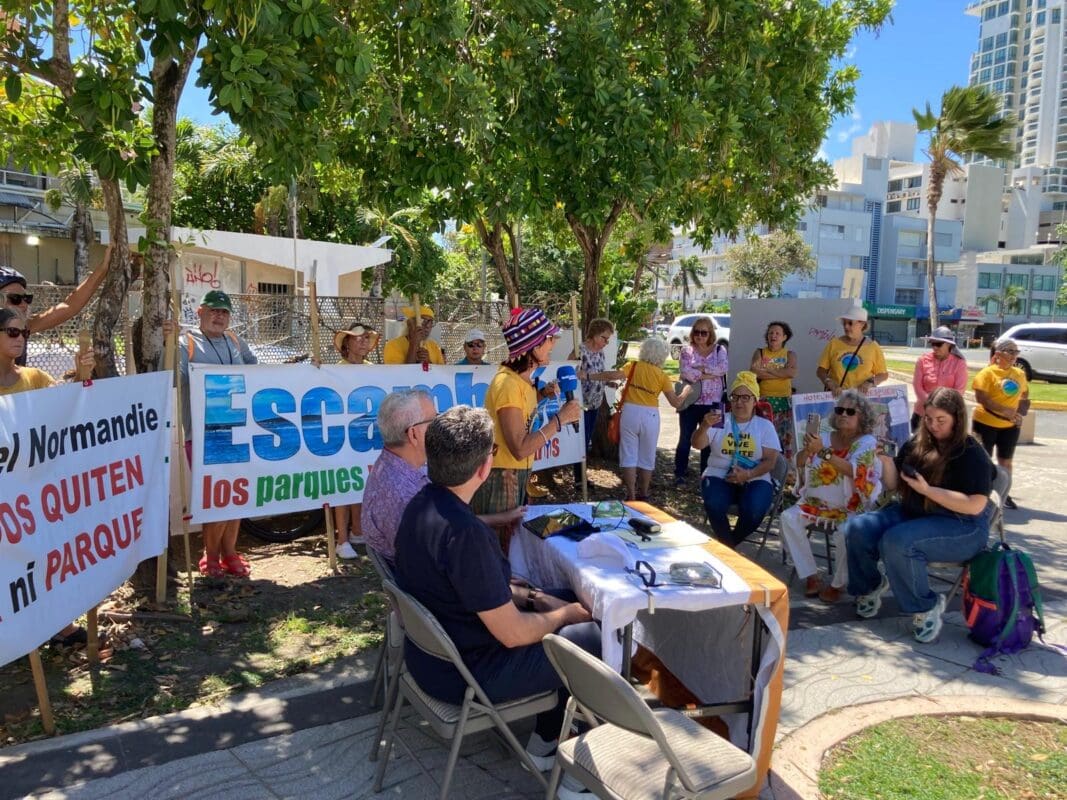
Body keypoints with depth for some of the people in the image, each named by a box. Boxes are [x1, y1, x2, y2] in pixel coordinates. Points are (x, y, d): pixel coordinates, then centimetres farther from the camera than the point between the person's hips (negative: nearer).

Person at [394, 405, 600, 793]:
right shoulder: (463, 532, -33)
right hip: (465, 671, -9)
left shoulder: (422, 503, -4)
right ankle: (547, 744, 23)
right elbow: (512, 633, -25)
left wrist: (532, 596, 4)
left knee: (561, 600, 18)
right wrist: (566, 614, -7)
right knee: (596, 637, 1)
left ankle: (549, 738, 28)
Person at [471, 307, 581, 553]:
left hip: (516, 475, 9)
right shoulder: (507, 383, -23)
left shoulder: (521, 378, 4)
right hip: (500, 478, -9)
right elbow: (520, 449, -27)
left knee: (512, 542, 20)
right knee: (498, 549, 5)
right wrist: (561, 417, -23)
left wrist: (540, 395, 7)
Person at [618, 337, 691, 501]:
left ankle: (631, 495, 3)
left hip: (630, 412, 0)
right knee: (647, 457, 14)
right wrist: (687, 391, 18)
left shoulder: (633, 366, 0)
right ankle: (643, 494, 25)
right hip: (650, 416, 0)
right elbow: (676, 402, -1)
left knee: (629, 455, 5)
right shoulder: (662, 376, 0)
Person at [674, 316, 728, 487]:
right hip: (690, 402, -1)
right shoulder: (687, 351, 3)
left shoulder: (719, 350, 6)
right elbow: (686, 372, -13)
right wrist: (707, 375, -13)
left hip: (712, 403, 1)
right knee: (685, 440, 4)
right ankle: (680, 474, 12)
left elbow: (723, 368, -14)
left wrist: (701, 368, -15)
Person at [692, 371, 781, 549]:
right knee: (714, 506, -32)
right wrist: (704, 426, -30)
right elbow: (697, 444, -8)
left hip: (754, 480, 0)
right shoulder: (719, 422, 6)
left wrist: (748, 474, -19)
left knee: (754, 511, -30)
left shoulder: (765, 425, 7)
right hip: (719, 476, 0)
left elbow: (770, 461, -1)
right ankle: (728, 545, -5)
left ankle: (729, 544, 0)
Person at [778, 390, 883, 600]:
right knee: (788, 518, -19)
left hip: (852, 508, -4)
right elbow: (799, 463, 1)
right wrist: (808, 448, -21)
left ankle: (838, 583, -8)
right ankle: (811, 576, -11)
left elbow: (853, 470, -23)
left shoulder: (867, 442, -4)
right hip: (817, 503, 5)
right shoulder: (826, 437, 8)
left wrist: (822, 451, -33)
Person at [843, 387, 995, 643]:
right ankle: (870, 586, 12)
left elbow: (975, 506, -20)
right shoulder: (917, 444, 5)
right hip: (911, 514, 6)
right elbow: (892, 485, 10)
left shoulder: (972, 454, -11)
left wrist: (927, 489, -24)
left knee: (897, 541, -33)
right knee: (856, 528, -14)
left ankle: (926, 607, -10)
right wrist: (886, 460, -10)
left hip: (962, 527, -6)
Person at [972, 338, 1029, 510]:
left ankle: (1004, 495, 24)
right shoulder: (988, 372, -10)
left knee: (1006, 461, 13)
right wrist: (1005, 411, -25)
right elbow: (981, 397, -19)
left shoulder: (1020, 374, 7)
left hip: (1010, 426, 5)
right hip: (986, 423, -5)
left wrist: (1020, 414, -2)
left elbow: (1024, 397, 16)